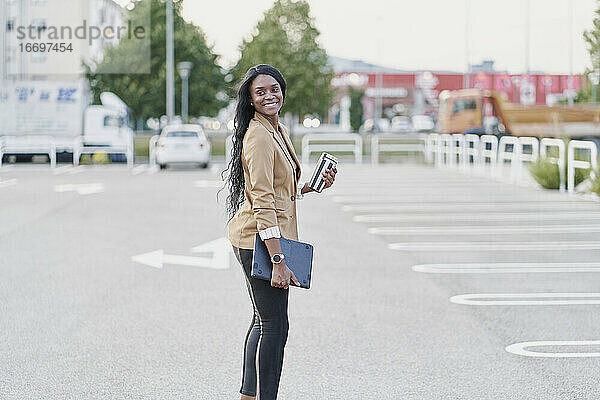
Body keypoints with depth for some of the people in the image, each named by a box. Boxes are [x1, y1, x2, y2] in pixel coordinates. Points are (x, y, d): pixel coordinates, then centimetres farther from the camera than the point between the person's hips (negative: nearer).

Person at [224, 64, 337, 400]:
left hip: (271, 238, 10)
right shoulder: (259, 137, -17)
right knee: (275, 325, -6)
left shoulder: (280, 131, 13)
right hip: (259, 241, -10)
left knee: (265, 320, 17)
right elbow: (262, 202, -22)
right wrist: (278, 261, -25)